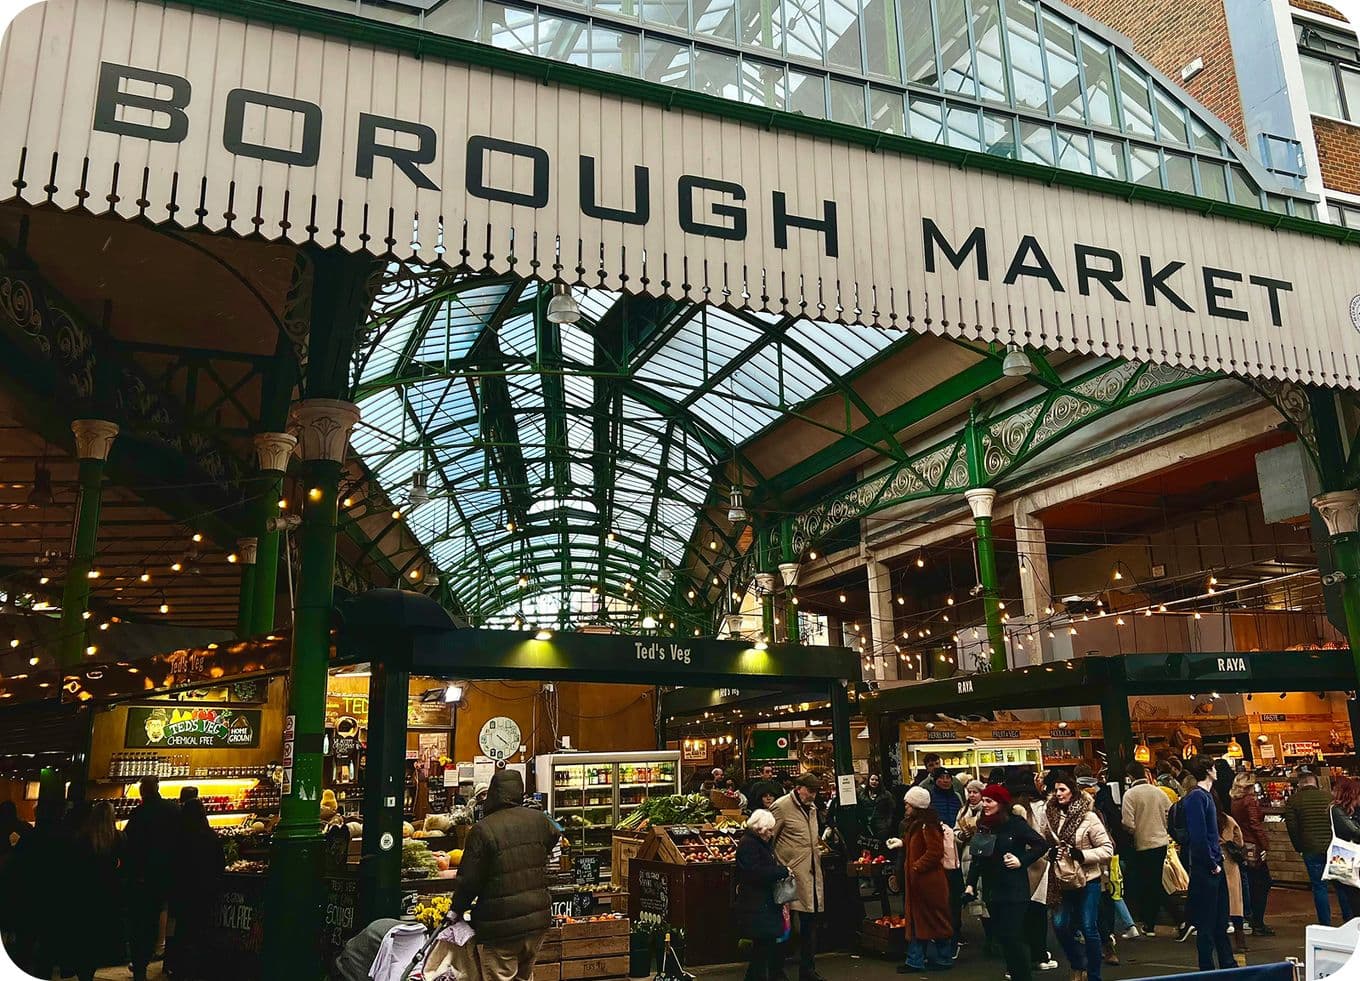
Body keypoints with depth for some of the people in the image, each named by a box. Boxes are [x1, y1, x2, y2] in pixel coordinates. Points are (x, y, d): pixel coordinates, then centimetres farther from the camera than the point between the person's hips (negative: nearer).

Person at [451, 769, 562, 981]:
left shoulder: (483, 830, -15)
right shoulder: (539, 820, 1)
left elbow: (469, 879, -12)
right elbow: (555, 838, 25)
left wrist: (456, 908, 5)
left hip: (500, 925, -5)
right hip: (537, 919, 5)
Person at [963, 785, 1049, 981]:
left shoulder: (1016, 823, -11)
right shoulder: (983, 825, 7)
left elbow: (1042, 845, -9)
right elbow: (976, 857, 11)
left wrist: (1021, 861, -14)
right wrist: (970, 883, 5)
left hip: (1013, 889, -6)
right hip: (991, 889, 6)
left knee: (1013, 936, -5)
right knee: (1000, 935, 9)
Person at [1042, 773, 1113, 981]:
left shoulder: (1088, 817, -13)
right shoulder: (1051, 815, 2)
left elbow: (1107, 849, -12)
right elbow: (1045, 843, 16)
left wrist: (1081, 854, -22)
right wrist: (1050, 853, -5)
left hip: (1087, 880, -5)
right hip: (1063, 881, 5)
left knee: (1088, 928, 1)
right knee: (1060, 926, 5)